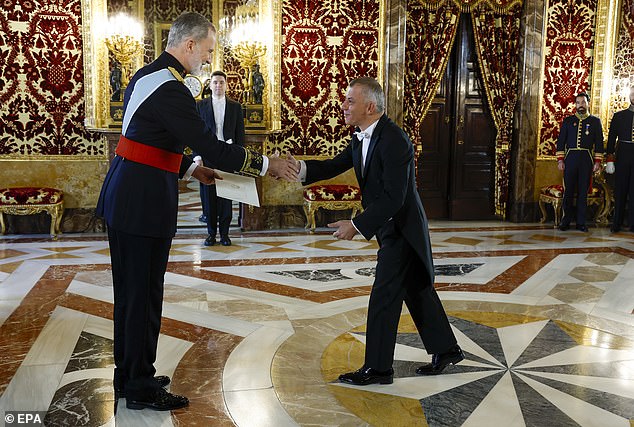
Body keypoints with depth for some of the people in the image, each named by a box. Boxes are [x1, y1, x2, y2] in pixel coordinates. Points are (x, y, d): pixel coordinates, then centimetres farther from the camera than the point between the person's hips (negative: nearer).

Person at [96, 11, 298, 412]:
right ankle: (141, 387, 15)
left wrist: (192, 169, 15)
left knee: (130, 290, 17)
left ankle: (127, 374, 31)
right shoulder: (170, 89, -18)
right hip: (145, 203, -10)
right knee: (144, 294, 1)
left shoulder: (146, 75, 13)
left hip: (122, 198, 10)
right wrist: (267, 164, -12)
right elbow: (211, 147, -21)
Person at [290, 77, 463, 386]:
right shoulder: (362, 137, 5)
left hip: (402, 229, -9)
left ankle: (377, 368, 11)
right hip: (391, 228, 9)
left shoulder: (394, 140, -25)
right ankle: (446, 349, 33)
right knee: (417, 291, 18)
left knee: (383, 297, -3)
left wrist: (358, 225, -29)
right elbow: (335, 166, 3)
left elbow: (394, 198, -28)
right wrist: (301, 169, -15)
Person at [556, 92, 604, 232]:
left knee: (583, 191, 3)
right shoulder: (568, 120, 9)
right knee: (568, 190, 1)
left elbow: (599, 143, 7)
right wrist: (560, 160, 0)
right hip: (570, 159, 0)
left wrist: (598, 161, -1)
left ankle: (581, 222, 9)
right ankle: (566, 221, 8)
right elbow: (561, 141, 7)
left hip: (586, 160, 0)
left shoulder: (595, 121, 8)